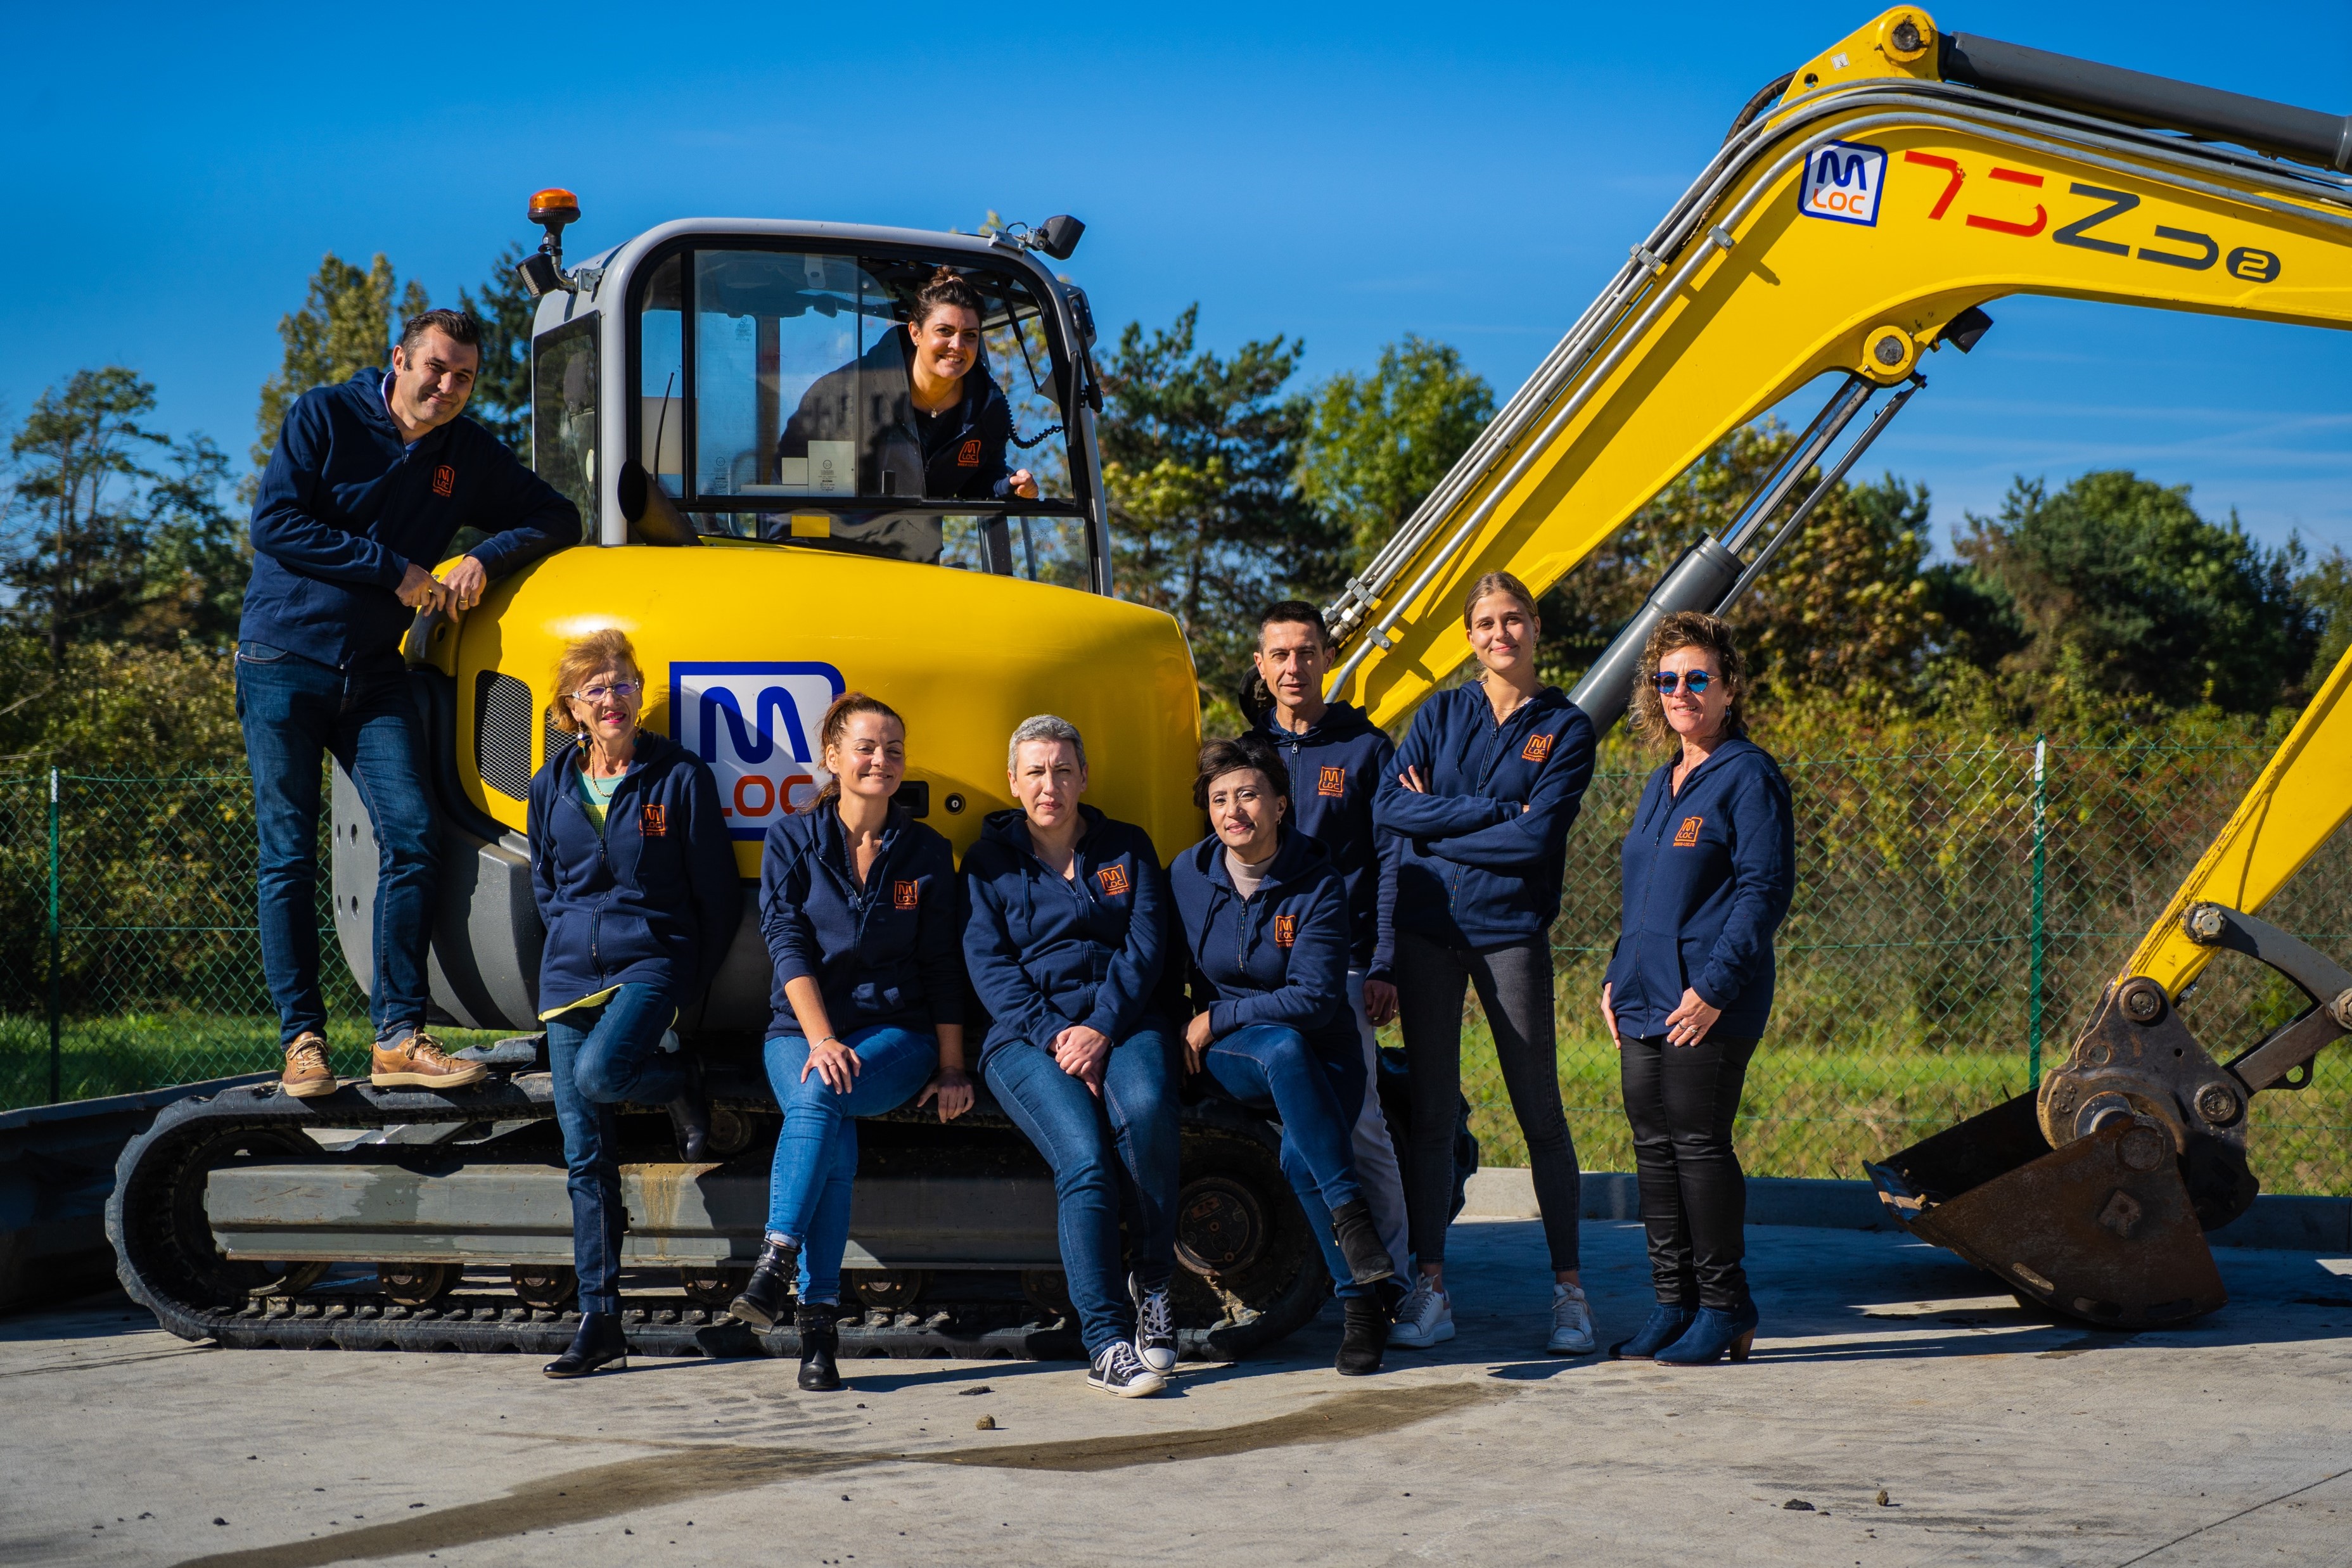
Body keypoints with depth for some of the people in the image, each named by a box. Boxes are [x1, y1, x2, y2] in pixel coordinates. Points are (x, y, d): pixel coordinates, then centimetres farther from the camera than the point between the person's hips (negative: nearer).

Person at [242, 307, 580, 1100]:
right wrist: (393, 569, -16)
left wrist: (487, 557, -11)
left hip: (375, 673, 4)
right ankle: (302, 1041, 1)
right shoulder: (324, 417, -5)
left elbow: (555, 516, 9)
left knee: (410, 833, -10)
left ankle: (398, 1037, -7)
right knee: (289, 852, -4)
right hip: (285, 661, -4)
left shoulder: (470, 453, 8)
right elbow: (275, 523, -14)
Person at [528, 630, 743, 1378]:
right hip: (570, 971, 4)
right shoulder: (552, 786, 8)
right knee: (586, 1155, 1)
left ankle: (681, 1081, 2)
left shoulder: (681, 777, -5)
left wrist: (691, 989, 0)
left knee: (598, 1073, -33)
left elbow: (719, 896, -1)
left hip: (653, 959, -4)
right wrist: (575, 939, 11)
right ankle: (599, 1322, 5)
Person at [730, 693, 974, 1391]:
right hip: (802, 1029, 0)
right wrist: (820, 1040, -18)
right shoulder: (791, 841, 5)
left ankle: (776, 1263, -37)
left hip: (896, 1033, 0)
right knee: (831, 1131, -32)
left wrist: (951, 1067, 2)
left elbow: (942, 965, 9)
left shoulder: (926, 852, 8)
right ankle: (817, 1325, -33)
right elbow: (788, 946, -5)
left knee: (820, 1098, -34)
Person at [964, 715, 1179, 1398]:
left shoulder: (1127, 849, 16)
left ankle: (1153, 1283, -16)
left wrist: (1100, 1028, -12)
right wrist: (1053, 1036, -13)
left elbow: (1146, 946, 5)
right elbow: (990, 965, 2)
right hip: (1027, 1035, -1)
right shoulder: (990, 861, 13)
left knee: (1145, 1110, -35)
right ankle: (1107, 1343, -31)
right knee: (1083, 1154, -29)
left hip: (1121, 1022, 1)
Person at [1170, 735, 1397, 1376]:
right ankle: (1349, 1214, -38)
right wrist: (1188, 1038, -8)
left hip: (1320, 1058, -1)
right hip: (1227, 1060, 1)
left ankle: (1362, 1305, -19)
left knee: (1301, 1157, -32)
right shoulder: (1188, 874, 0)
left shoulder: (1317, 886, -10)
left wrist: (1214, 1021, -15)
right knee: (1283, 1048, -36)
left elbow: (1315, 999, -15)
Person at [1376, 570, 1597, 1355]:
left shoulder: (1565, 728, 3)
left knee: (1540, 1111, 0)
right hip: (1426, 924, 2)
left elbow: (1537, 838, -10)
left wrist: (1437, 822, -5)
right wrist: (1498, 808, -10)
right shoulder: (1440, 714, 10)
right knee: (1430, 1110, 3)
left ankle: (1569, 1290, 7)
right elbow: (1389, 805, -4)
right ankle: (1430, 1290, 6)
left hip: (1510, 928, -2)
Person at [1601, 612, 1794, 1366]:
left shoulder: (1748, 777, -7)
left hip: (1710, 1007, -8)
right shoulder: (1661, 783, 19)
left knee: (1698, 1142, -6)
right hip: (1647, 998, 8)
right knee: (1653, 1147, 8)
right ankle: (1674, 1304, 15)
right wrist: (1618, 977, 15)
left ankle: (1725, 1310, 2)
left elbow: (1765, 889, -14)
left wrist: (1714, 985, -19)